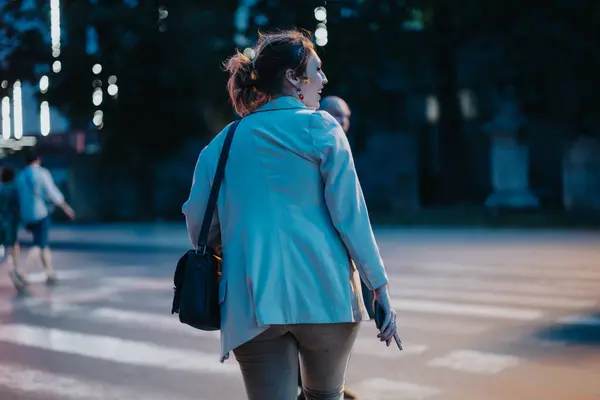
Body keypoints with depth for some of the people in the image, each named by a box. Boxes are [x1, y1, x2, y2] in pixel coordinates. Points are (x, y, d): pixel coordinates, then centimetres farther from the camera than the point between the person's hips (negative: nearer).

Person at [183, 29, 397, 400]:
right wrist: (381, 288, 0)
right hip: (323, 291, -2)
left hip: (253, 301, 2)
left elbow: (198, 222, 11)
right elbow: (350, 213, -5)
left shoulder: (223, 142, 11)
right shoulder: (319, 127, 0)